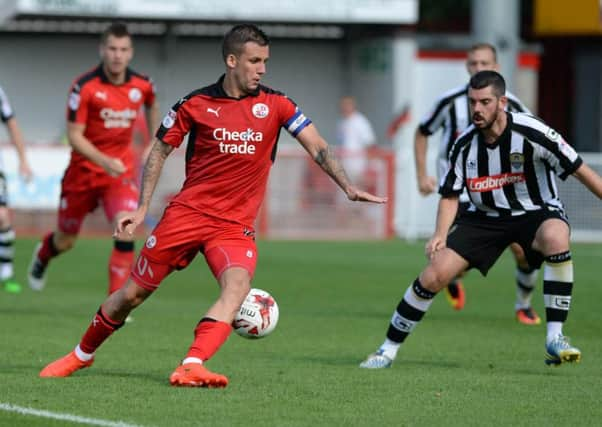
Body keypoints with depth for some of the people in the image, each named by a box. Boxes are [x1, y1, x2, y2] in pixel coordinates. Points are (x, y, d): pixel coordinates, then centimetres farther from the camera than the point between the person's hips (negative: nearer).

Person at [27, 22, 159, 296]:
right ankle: (43, 254, 53)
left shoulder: (142, 85, -4)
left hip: (122, 171, 2)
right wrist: (104, 161, -32)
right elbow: (74, 136, -18)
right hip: (84, 169, -2)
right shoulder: (84, 87, -17)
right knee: (65, 242, 14)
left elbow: (152, 106, 22)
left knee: (125, 230, -23)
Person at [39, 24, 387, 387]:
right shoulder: (195, 104, -3)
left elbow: (318, 148, -3)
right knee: (134, 293, 3)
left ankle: (191, 367, -38)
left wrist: (348, 187, -17)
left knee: (238, 284, -29)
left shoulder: (275, 105, -1)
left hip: (236, 226, 1)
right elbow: (160, 151, 8)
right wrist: (142, 208, 5)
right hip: (186, 214, -1)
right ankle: (82, 354, 27)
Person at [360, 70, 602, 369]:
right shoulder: (465, 145, -9)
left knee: (556, 237, -39)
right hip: (485, 217, 3)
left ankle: (555, 339, -30)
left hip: (536, 212, -3)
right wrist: (440, 235, -17)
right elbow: (450, 196, 0)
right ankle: (388, 349, 5)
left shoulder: (530, 133, -21)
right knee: (434, 274, -12)